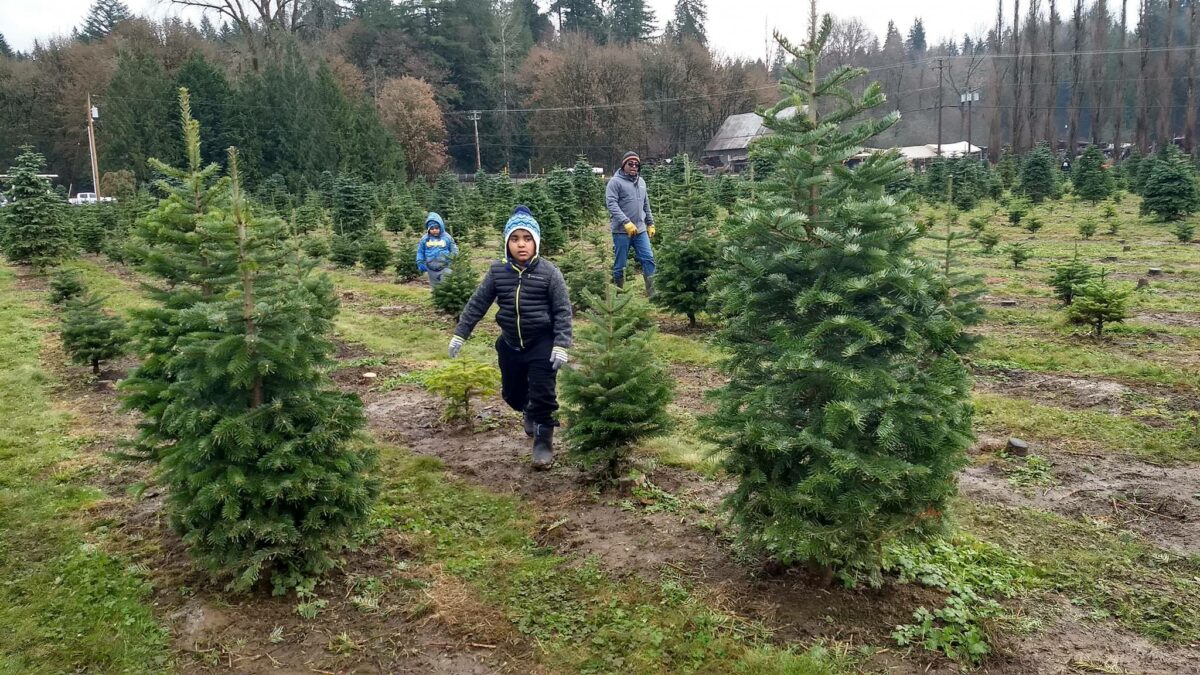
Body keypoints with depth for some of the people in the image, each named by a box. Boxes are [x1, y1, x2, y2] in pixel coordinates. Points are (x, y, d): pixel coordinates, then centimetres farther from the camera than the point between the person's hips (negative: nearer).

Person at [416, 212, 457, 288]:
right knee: (435, 288, 16)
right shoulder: (425, 239, 0)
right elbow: (420, 252, 9)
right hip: (431, 270, 3)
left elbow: (454, 250, 4)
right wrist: (420, 264, -1)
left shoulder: (447, 237, -4)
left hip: (445, 268, -3)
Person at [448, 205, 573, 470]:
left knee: (543, 394, -7)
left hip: (542, 343, -4)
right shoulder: (497, 271, -4)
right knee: (512, 393, 17)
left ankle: (543, 440, 13)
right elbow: (477, 303, 4)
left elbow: (563, 311, -11)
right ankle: (530, 412, 50)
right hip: (510, 343, 4)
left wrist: (561, 345, -17)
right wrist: (460, 333, 3)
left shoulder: (549, 272, -13)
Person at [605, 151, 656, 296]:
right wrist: (626, 222, -25)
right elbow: (611, 204, -18)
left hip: (640, 230, 6)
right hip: (622, 231, -6)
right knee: (620, 264, 2)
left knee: (648, 259, 1)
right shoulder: (615, 181, -7)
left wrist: (650, 224, 20)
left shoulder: (641, 182, 15)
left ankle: (653, 292, 6)